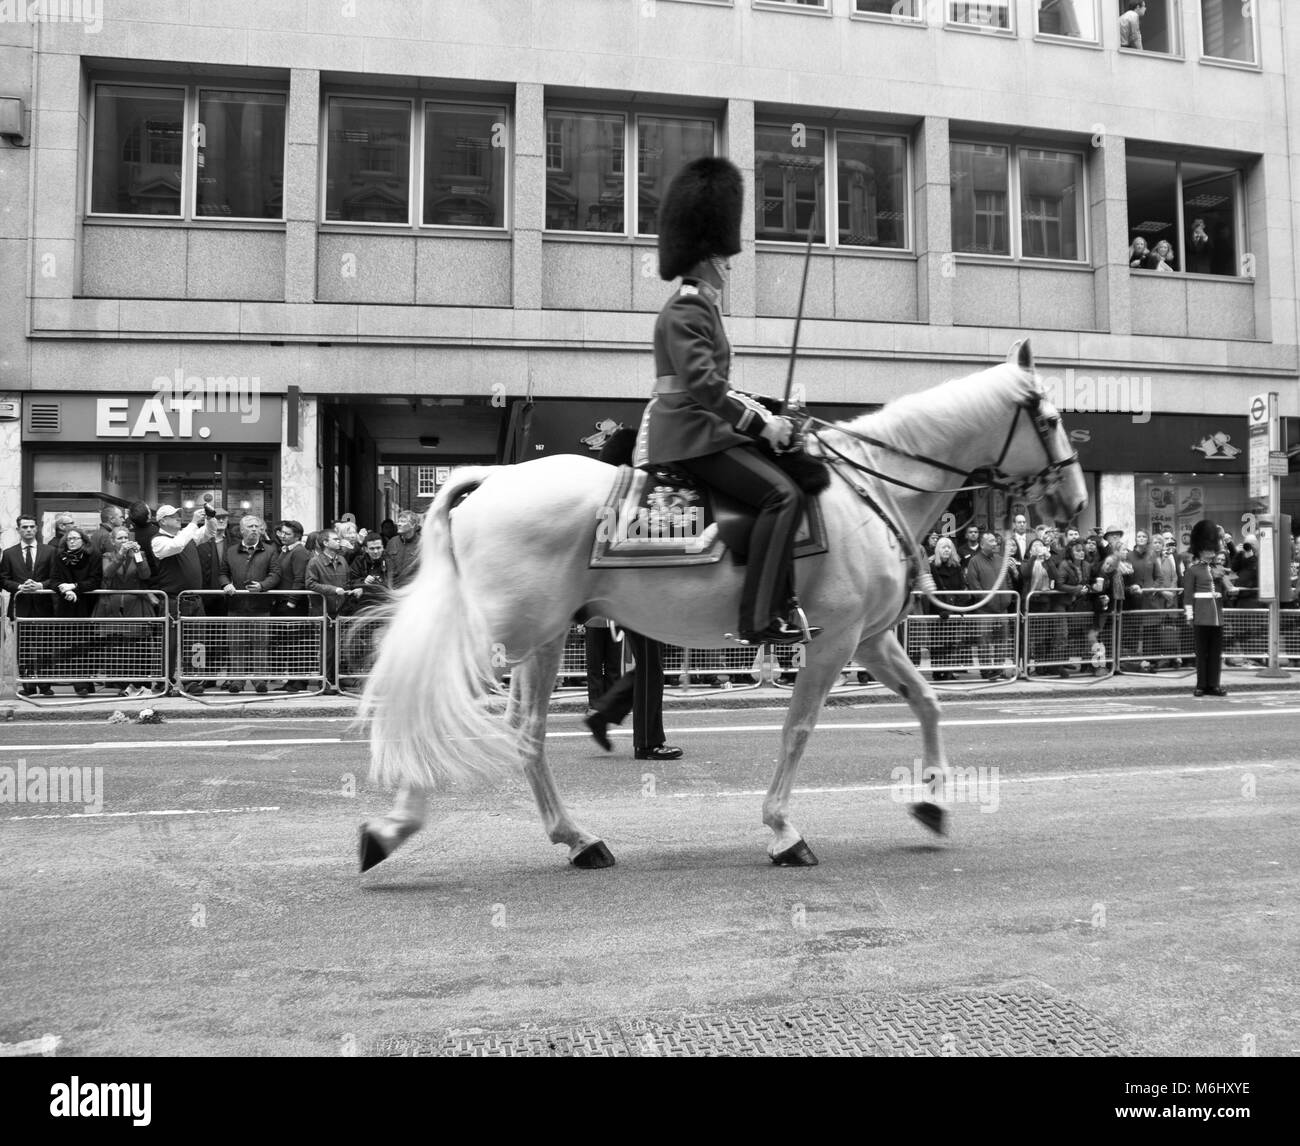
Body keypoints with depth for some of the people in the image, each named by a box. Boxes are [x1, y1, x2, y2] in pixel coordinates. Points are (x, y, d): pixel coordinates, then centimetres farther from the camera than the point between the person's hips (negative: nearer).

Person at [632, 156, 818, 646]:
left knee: (790, 480, 14)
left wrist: (763, 416, 13)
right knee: (782, 494, -23)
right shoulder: (685, 310, -12)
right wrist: (761, 425, -19)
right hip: (690, 434, -11)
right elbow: (702, 383, -23)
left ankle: (784, 600, 15)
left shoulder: (701, 307, 20)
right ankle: (760, 618, -25)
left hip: (704, 427, 11)